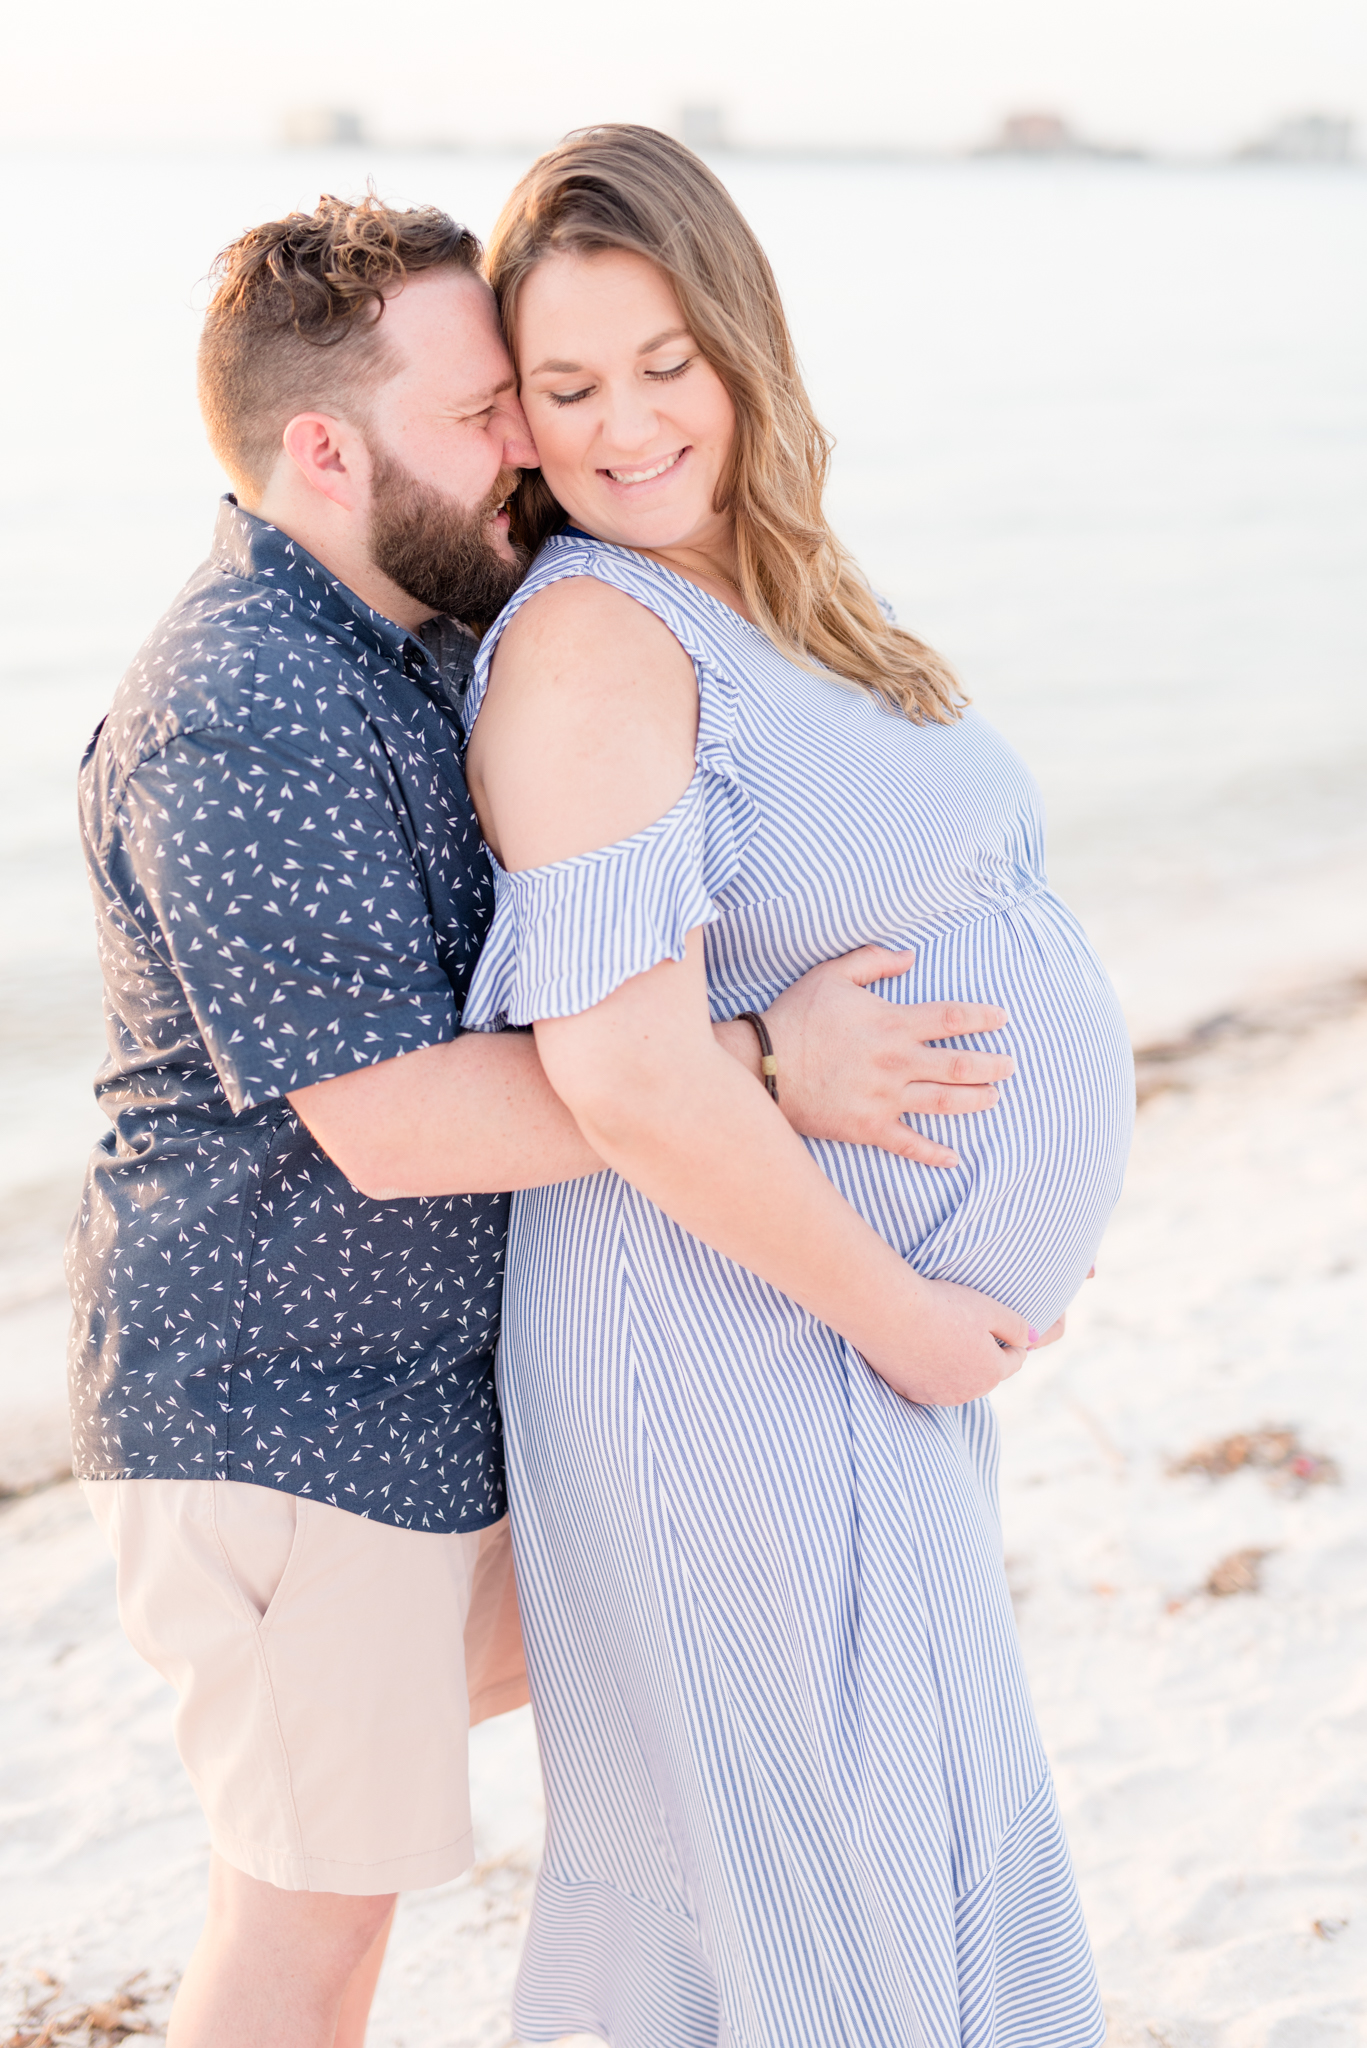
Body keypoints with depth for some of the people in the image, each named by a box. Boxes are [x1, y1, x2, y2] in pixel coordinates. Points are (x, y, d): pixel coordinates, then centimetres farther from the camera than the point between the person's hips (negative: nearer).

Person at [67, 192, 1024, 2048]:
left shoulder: (409, 629, 8)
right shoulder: (241, 724, -24)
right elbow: (396, 1121, -28)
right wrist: (765, 1065, -25)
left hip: (420, 1371, 9)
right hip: (290, 1411, -9)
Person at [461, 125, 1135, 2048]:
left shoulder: (771, 596, 8)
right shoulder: (590, 642, -21)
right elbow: (628, 1074, -29)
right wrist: (895, 1307, -19)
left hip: (868, 1319, 9)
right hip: (736, 1343, -9)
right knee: (820, 1884, 4)